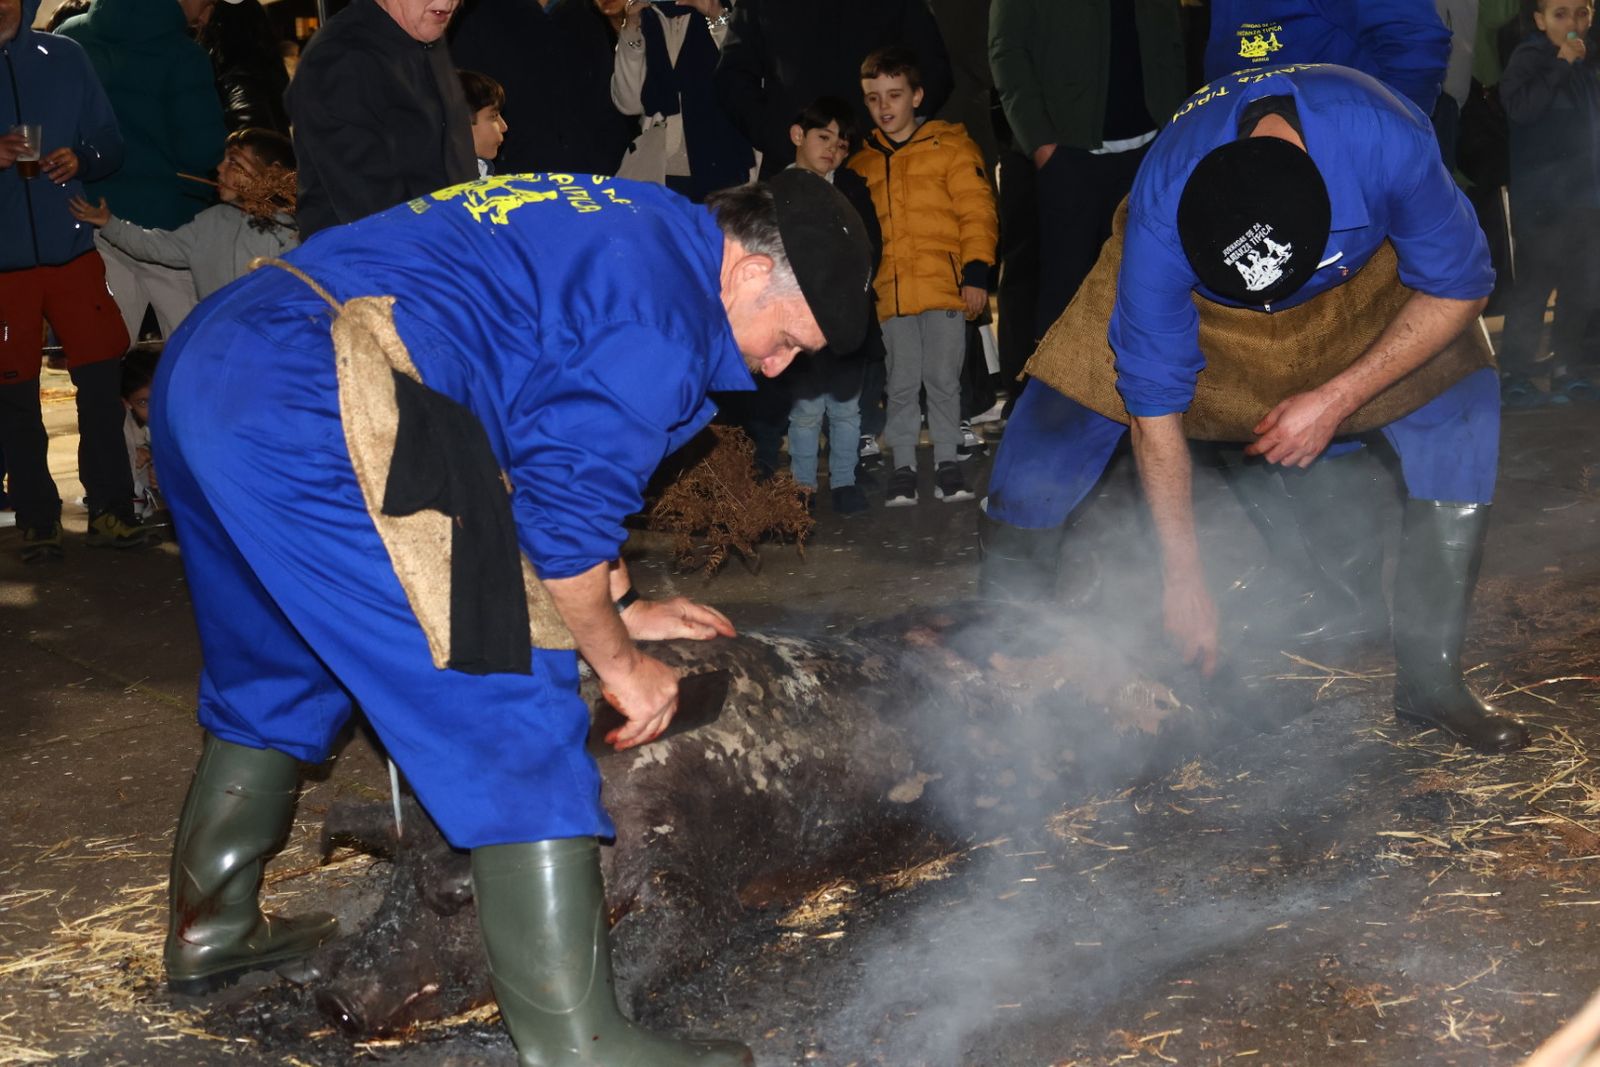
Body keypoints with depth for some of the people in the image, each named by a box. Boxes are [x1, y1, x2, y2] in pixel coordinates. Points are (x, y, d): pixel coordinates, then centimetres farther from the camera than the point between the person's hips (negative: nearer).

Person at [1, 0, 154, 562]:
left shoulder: (64, 57, 6)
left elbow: (110, 141, 10)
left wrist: (81, 159, -11)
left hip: (72, 249, 1)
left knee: (101, 380, 0)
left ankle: (109, 510, 11)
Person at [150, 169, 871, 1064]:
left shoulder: (631, 228, 26)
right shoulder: (664, 314, -6)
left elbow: (553, 448, 32)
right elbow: (565, 507, -8)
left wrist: (617, 608, 34)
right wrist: (619, 662, 7)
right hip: (320, 413, -11)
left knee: (280, 672, 29)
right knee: (513, 710, -6)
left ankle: (209, 930, 44)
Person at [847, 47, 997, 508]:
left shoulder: (949, 145, 4)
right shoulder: (861, 161, 13)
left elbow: (976, 210, -1)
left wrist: (976, 272, -9)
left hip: (945, 285, -2)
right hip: (890, 293, 3)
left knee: (943, 378, 1)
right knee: (901, 382, 4)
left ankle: (947, 461, 14)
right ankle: (903, 466, 12)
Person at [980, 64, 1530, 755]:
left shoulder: (1389, 143, -40)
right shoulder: (1159, 222, -38)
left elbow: (1456, 285, -21)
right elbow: (1154, 403, -28)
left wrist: (1336, 399, -29)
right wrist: (1183, 581, -22)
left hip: (1358, 276, 1)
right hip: (1195, 279, -1)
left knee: (1459, 407, -20)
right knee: (1058, 414, -16)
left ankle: (1430, 680, -8)